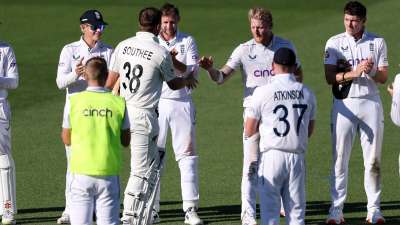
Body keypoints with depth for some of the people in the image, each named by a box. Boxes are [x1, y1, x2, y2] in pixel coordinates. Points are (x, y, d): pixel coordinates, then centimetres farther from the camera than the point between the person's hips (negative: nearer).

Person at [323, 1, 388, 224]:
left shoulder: (377, 43, 7)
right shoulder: (334, 43, 4)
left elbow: (383, 78, 4)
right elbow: (330, 77, -5)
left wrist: (372, 71, -18)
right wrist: (353, 73, -20)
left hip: (371, 103, 1)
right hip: (344, 104, -1)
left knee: (373, 159, 1)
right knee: (340, 159, -4)